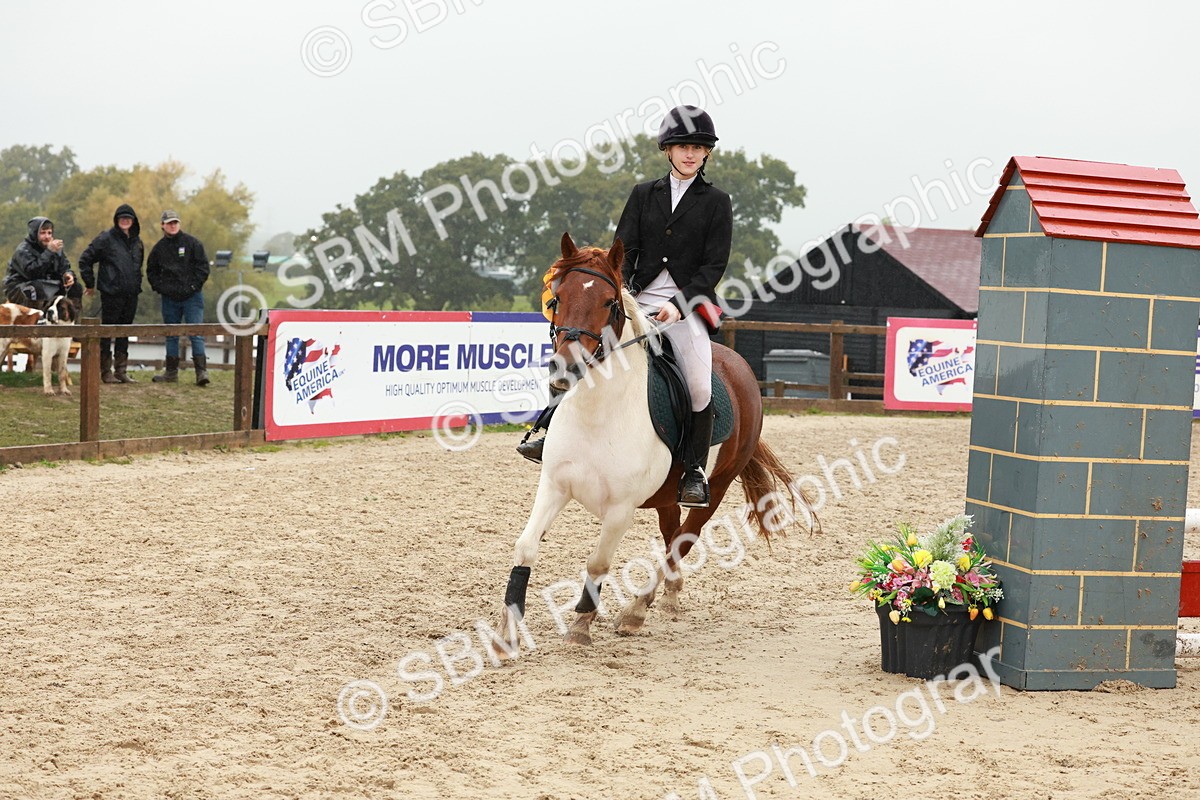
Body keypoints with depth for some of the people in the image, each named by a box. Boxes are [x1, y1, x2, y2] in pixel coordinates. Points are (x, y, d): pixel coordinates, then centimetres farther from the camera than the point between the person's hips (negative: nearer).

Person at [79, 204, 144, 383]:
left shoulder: (137, 241, 12)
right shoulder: (106, 239, -5)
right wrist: (90, 284, -1)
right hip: (111, 293, -6)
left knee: (124, 332, 10)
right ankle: (106, 371, 5)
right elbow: (85, 259, -2)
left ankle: (121, 370, 16)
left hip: (131, 294, 6)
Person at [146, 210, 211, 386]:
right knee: (171, 336, 10)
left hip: (192, 297, -4)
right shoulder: (159, 248, 9)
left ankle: (201, 371, -12)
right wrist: (159, 287, 4)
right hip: (169, 299, 4)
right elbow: (151, 271, 19)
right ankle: (171, 372, 17)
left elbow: (203, 266, -1)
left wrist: (194, 285, -9)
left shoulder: (191, 243, -1)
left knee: (196, 334, -9)